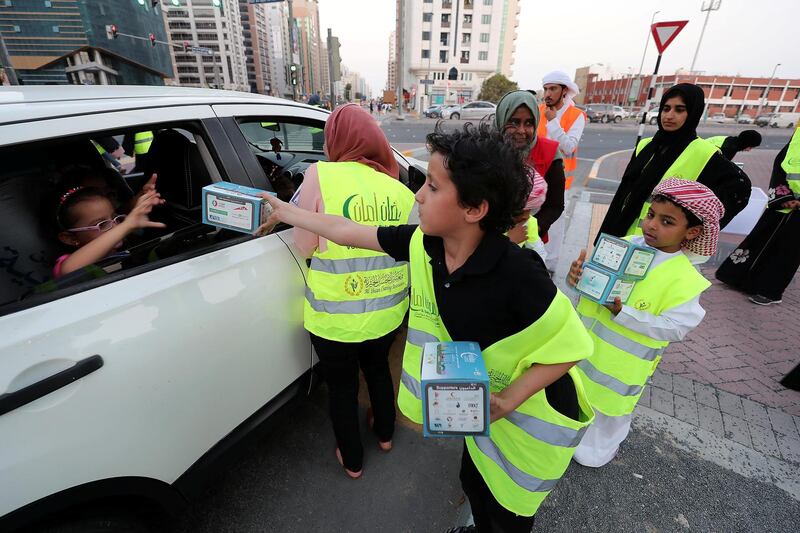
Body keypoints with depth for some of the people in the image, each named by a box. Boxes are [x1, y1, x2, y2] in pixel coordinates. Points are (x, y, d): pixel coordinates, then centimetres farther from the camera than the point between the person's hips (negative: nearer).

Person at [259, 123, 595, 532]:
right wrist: (285, 213, 3)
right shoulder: (423, 244, -19)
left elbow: (571, 346, -23)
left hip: (532, 418, -5)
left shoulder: (517, 273, -37)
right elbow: (350, 232, -7)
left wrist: (509, 400, -28)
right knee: (474, 482, 31)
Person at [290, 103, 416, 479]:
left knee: (342, 385, 21)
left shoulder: (321, 175, -15)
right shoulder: (400, 189, -3)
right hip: (387, 311, 4)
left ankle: (352, 461, 44)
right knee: (378, 368, 30)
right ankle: (385, 434, 54)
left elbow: (305, 247, -11)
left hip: (335, 317, -3)